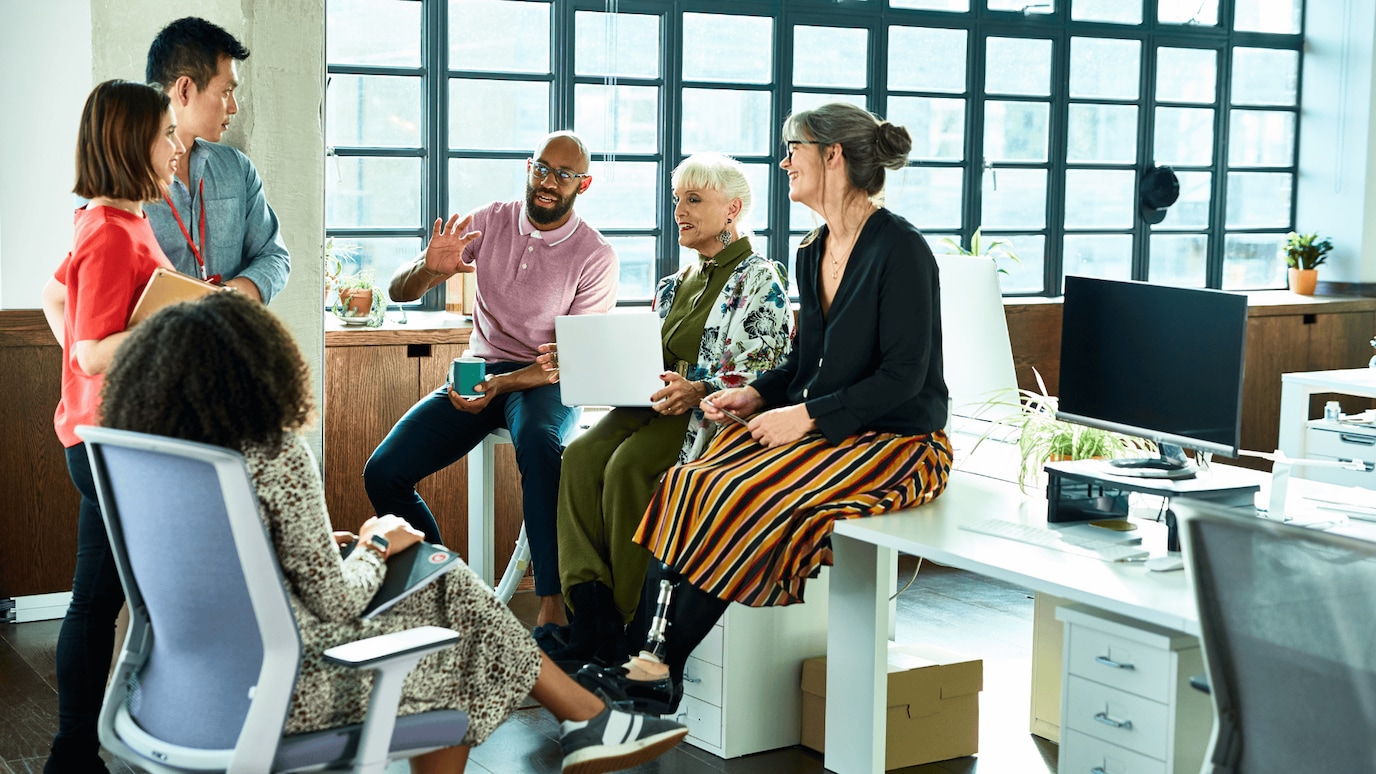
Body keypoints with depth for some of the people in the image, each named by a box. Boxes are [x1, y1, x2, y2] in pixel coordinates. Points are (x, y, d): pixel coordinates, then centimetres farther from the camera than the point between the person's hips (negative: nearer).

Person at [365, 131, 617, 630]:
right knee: (382, 473, -14)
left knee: (540, 445, -40)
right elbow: (398, 291, 2)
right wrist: (429, 269, -22)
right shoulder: (487, 223, 3)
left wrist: (502, 384, -26)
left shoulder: (595, 255, -6)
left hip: (546, 381, -4)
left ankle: (551, 601, -36)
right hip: (479, 372, 4)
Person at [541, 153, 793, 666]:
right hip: (657, 404, 7)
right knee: (582, 455, -22)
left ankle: (634, 628, -22)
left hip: (718, 414, -7)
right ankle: (591, 618, -27)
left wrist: (698, 391, -28)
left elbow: (765, 373, -13)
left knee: (630, 464, -32)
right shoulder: (675, 286, 23)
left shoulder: (760, 281, -2)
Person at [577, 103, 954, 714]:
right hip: (817, 430, 8)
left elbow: (903, 376, -18)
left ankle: (661, 670, -17)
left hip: (895, 440, -8)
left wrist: (806, 415, -21)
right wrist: (758, 395, 1)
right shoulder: (812, 253, 13)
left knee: (744, 499, -26)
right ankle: (643, 653, -21)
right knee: (688, 486, -15)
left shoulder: (899, 249, -13)